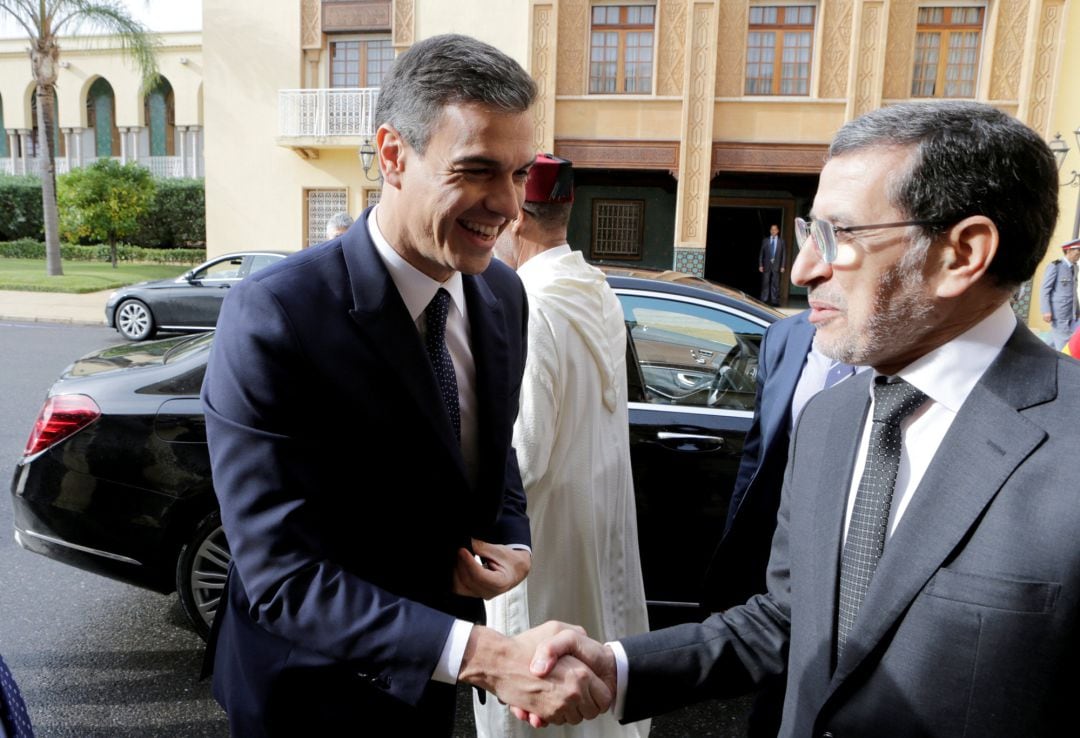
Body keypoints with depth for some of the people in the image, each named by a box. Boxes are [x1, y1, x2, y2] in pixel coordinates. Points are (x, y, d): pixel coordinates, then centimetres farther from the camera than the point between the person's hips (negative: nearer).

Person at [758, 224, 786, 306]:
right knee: (765, 283, 0)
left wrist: (783, 266, -3)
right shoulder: (765, 240, 7)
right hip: (766, 265, 1)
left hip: (776, 266, -1)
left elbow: (784, 254, 4)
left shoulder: (781, 241, 6)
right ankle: (764, 300, 5)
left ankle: (775, 301, 3)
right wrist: (760, 265, -1)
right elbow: (761, 253, 6)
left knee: (775, 284, 0)